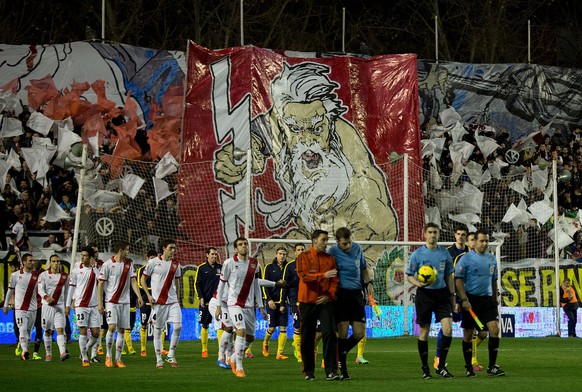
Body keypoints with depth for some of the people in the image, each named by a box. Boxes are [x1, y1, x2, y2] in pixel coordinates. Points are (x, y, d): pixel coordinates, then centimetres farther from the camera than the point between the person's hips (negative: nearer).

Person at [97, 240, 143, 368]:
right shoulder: (108, 265, -6)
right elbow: (101, 284, -4)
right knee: (112, 327, -16)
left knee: (121, 330, 4)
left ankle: (118, 359, 10)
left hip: (124, 302, 5)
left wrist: (139, 296, -4)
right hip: (111, 301, -5)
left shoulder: (129, 263, 8)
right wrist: (99, 303, -7)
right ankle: (108, 356, 0)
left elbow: (133, 281, 9)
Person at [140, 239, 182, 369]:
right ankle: (159, 360, 10)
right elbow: (143, 279, 2)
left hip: (172, 301, 3)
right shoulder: (153, 263, -4)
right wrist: (148, 295, -6)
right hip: (158, 302, -3)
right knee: (158, 330, 2)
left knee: (178, 326, -10)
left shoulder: (175, 264, 9)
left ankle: (171, 356, 4)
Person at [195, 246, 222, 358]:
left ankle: (221, 349, -6)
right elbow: (197, 284, 1)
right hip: (206, 301, -1)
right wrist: (201, 297, -10)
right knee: (205, 326, 4)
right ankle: (204, 350, 13)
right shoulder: (202, 268, 2)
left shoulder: (221, 267, 8)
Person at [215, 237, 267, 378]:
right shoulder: (229, 263, -7)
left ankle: (233, 358, 33)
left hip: (249, 305, 6)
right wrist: (218, 306, -2)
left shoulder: (254, 263, 7)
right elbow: (222, 284, -1)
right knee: (241, 331, -22)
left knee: (250, 337, 9)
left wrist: (261, 307, 14)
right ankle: (238, 368, -16)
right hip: (234, 303, -6)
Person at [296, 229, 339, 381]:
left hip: (325, 302, 2)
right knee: (307, 338, 2)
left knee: (329, 333, -12)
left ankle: (331, 371, -14)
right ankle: (309, 372, 13)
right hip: (307, 302, -2)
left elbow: (335, 280, 9)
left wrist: (330, 295, -7)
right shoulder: (304, 257, 3)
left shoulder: (330, 259, 12)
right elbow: (304, 275, -11)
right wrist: (323, 275, -21)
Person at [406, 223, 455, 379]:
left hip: (441, 293, 2)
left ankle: (441, 366, 2)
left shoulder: (444, 253, 6)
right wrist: (418, 283, -19)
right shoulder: (418, 254, -2)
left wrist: (452, 294, 13)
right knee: (424, 332, 3)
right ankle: (425, 368, 14)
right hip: (424, 294, -2)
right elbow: (409, 275, 1)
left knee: (448, 329, -10)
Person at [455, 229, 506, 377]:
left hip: (488, 300, 4)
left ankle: (492, 367, -3)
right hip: (471, 300, -4)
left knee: (495, 330, -9)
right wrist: (464, 299, -17)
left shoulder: (492, 259, 12)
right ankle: (468, 368, 14)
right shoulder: (466, 259, -6)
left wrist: (495, 299, 19)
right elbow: (458, 279, -9)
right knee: (468, 334, 2)